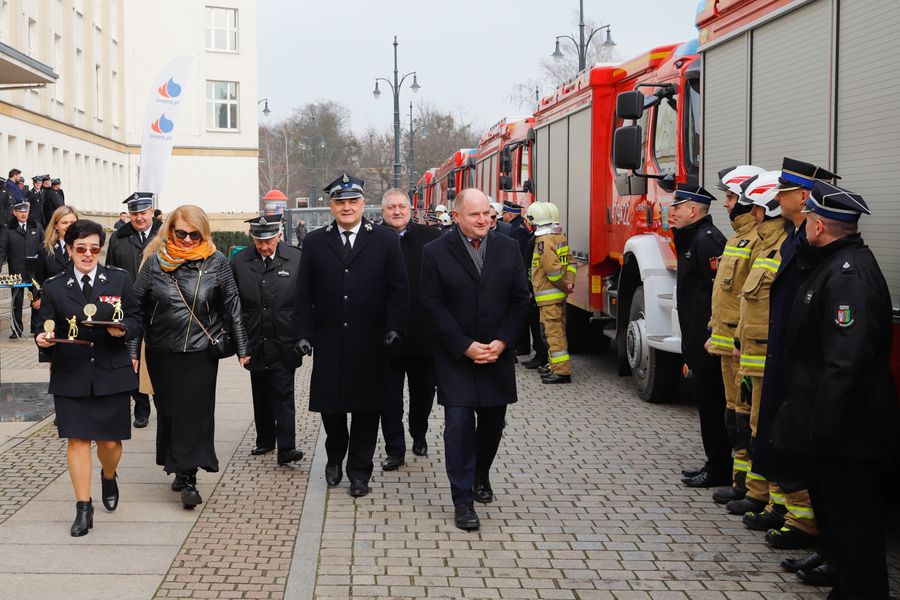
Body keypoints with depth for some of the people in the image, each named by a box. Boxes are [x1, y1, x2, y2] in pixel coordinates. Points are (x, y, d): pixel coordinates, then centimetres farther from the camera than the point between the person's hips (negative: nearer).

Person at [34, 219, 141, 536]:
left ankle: (108, 476, 39)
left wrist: (123, 329, -17)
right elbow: (47, 330, 4)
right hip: (70, 376, 0)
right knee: (77, 439, -1)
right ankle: (83, 508, 9)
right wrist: (44, 339, -19)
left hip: (111, 373, 0)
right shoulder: (54, 287, 3)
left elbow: (136, 320, 4)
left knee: (110, 441, 4)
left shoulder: (119, 280, 3)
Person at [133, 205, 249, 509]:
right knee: (169, 411, 9)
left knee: (195, 412, -3)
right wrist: (132, 351, 0)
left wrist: (242, 348, -1)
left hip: (201, 352, -2)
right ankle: (180, 468, 24)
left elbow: (232, 307, 1)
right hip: (162, 353, 2)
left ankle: (187, 477, 3)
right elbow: (136, 307, 4)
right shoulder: (155, 262, 1)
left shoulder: (216, 262, -1)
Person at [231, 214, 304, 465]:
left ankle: (286, 448, -6)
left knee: (283, 395, -6)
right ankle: (265, 440, 29)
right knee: (261, 396, 15)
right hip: (254, 344, 3)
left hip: (284, 343, -3)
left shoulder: (297, 259, -5)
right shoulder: (239, 261, 0)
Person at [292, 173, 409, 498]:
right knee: (330, 405, 8)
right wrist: (303, 333, -2)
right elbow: (304, 293, 6)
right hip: (328, 342, 1)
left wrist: (394, 327, -9)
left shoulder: (385, 240, 2)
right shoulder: (314, 242, 6)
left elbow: (398, 288, 1)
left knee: (366, 407, 5)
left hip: (369, 342, -1)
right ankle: (335, 458, 34)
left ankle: (359, 471, 19)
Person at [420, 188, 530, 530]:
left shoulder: (508, 248, 4)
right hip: (455, 357, -3)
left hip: (497, 353, 3)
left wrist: (501, 342, -8)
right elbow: (433, 306, -8)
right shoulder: (436, 253, -5)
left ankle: (481, 475, 38)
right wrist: (466, 347, -14)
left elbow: (520, 299, 3)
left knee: (493, 421, 12)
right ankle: (463, 501, -1)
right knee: (459, 424, -7)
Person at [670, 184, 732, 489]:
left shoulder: (707, 240, -16)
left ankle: (718, 470, 4)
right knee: (708, 403, 14)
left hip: (707, 341, -11)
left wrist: (711, 336, -23)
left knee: (712, 404, -3)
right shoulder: (692, 238, 17)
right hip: (698, 341, 11)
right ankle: (716, 464, 22)